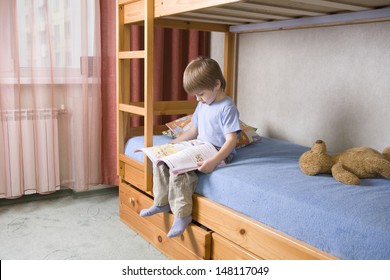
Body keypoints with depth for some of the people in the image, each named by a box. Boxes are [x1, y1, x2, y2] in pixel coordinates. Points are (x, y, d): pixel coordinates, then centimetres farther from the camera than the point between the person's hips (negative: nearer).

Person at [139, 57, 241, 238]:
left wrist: (213, 161, -34)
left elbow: (231, 140, -21)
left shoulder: (227, 108, -14)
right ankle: (162, 203, 7)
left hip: (218, 154, -9)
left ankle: (182, 214, -18)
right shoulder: (202, 105, 13)